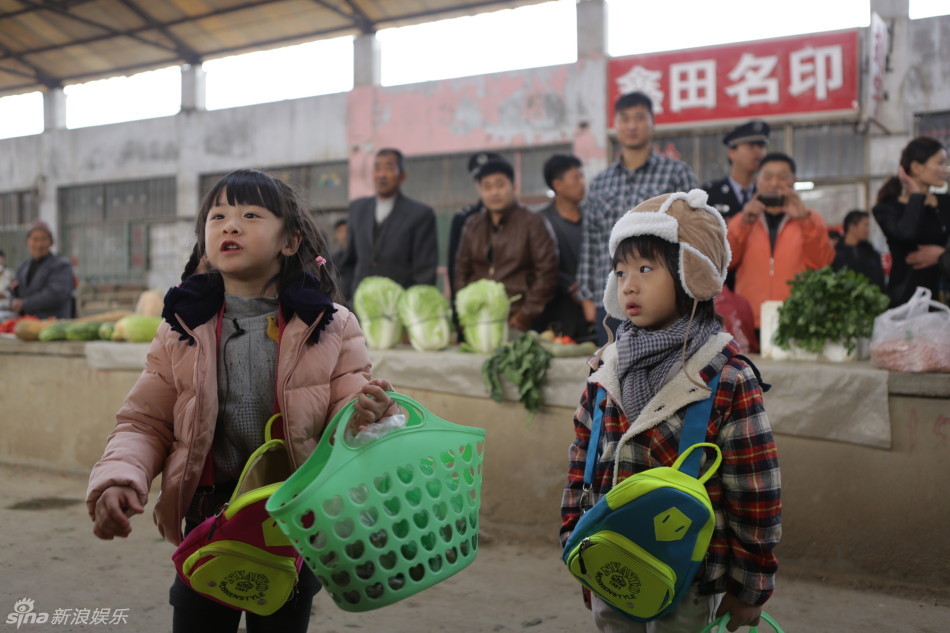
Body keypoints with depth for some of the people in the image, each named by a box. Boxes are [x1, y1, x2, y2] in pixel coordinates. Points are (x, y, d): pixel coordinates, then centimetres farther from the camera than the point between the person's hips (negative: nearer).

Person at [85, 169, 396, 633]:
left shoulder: (333, 327, -5)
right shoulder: (183, 327, -1)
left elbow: (343, 429, -6)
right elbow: (144, 423, 3)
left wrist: (364, 419, -29)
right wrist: (117, 480, -16)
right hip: (207, 522, 1)